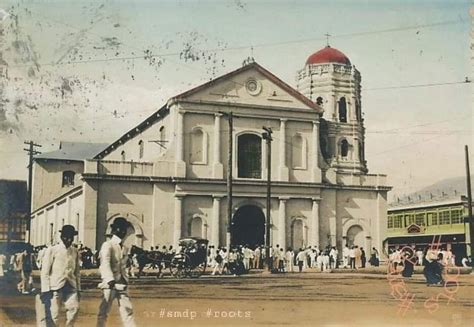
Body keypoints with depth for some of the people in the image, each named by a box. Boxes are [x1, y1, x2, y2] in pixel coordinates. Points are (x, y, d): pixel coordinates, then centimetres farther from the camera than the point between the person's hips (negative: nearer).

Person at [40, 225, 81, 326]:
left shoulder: (75, 251, 10)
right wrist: (46, 290, -9)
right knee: (53, 314, -4)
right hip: (55, 287, -4)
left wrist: (78, 289, 12)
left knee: (74, 308, -12)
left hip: (71, 286, 4)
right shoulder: (51, 250, -3)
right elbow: (45, 272, -4)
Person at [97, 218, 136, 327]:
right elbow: (105, 264, -21)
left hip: (121, 284, 6)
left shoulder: (124, 248, 14)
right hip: (110, 284, -6)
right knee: (104, 311, 1)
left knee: (127, 310, 1)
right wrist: (110, 280, -33)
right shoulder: (107, 245, -8)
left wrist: (126, 280, 11)